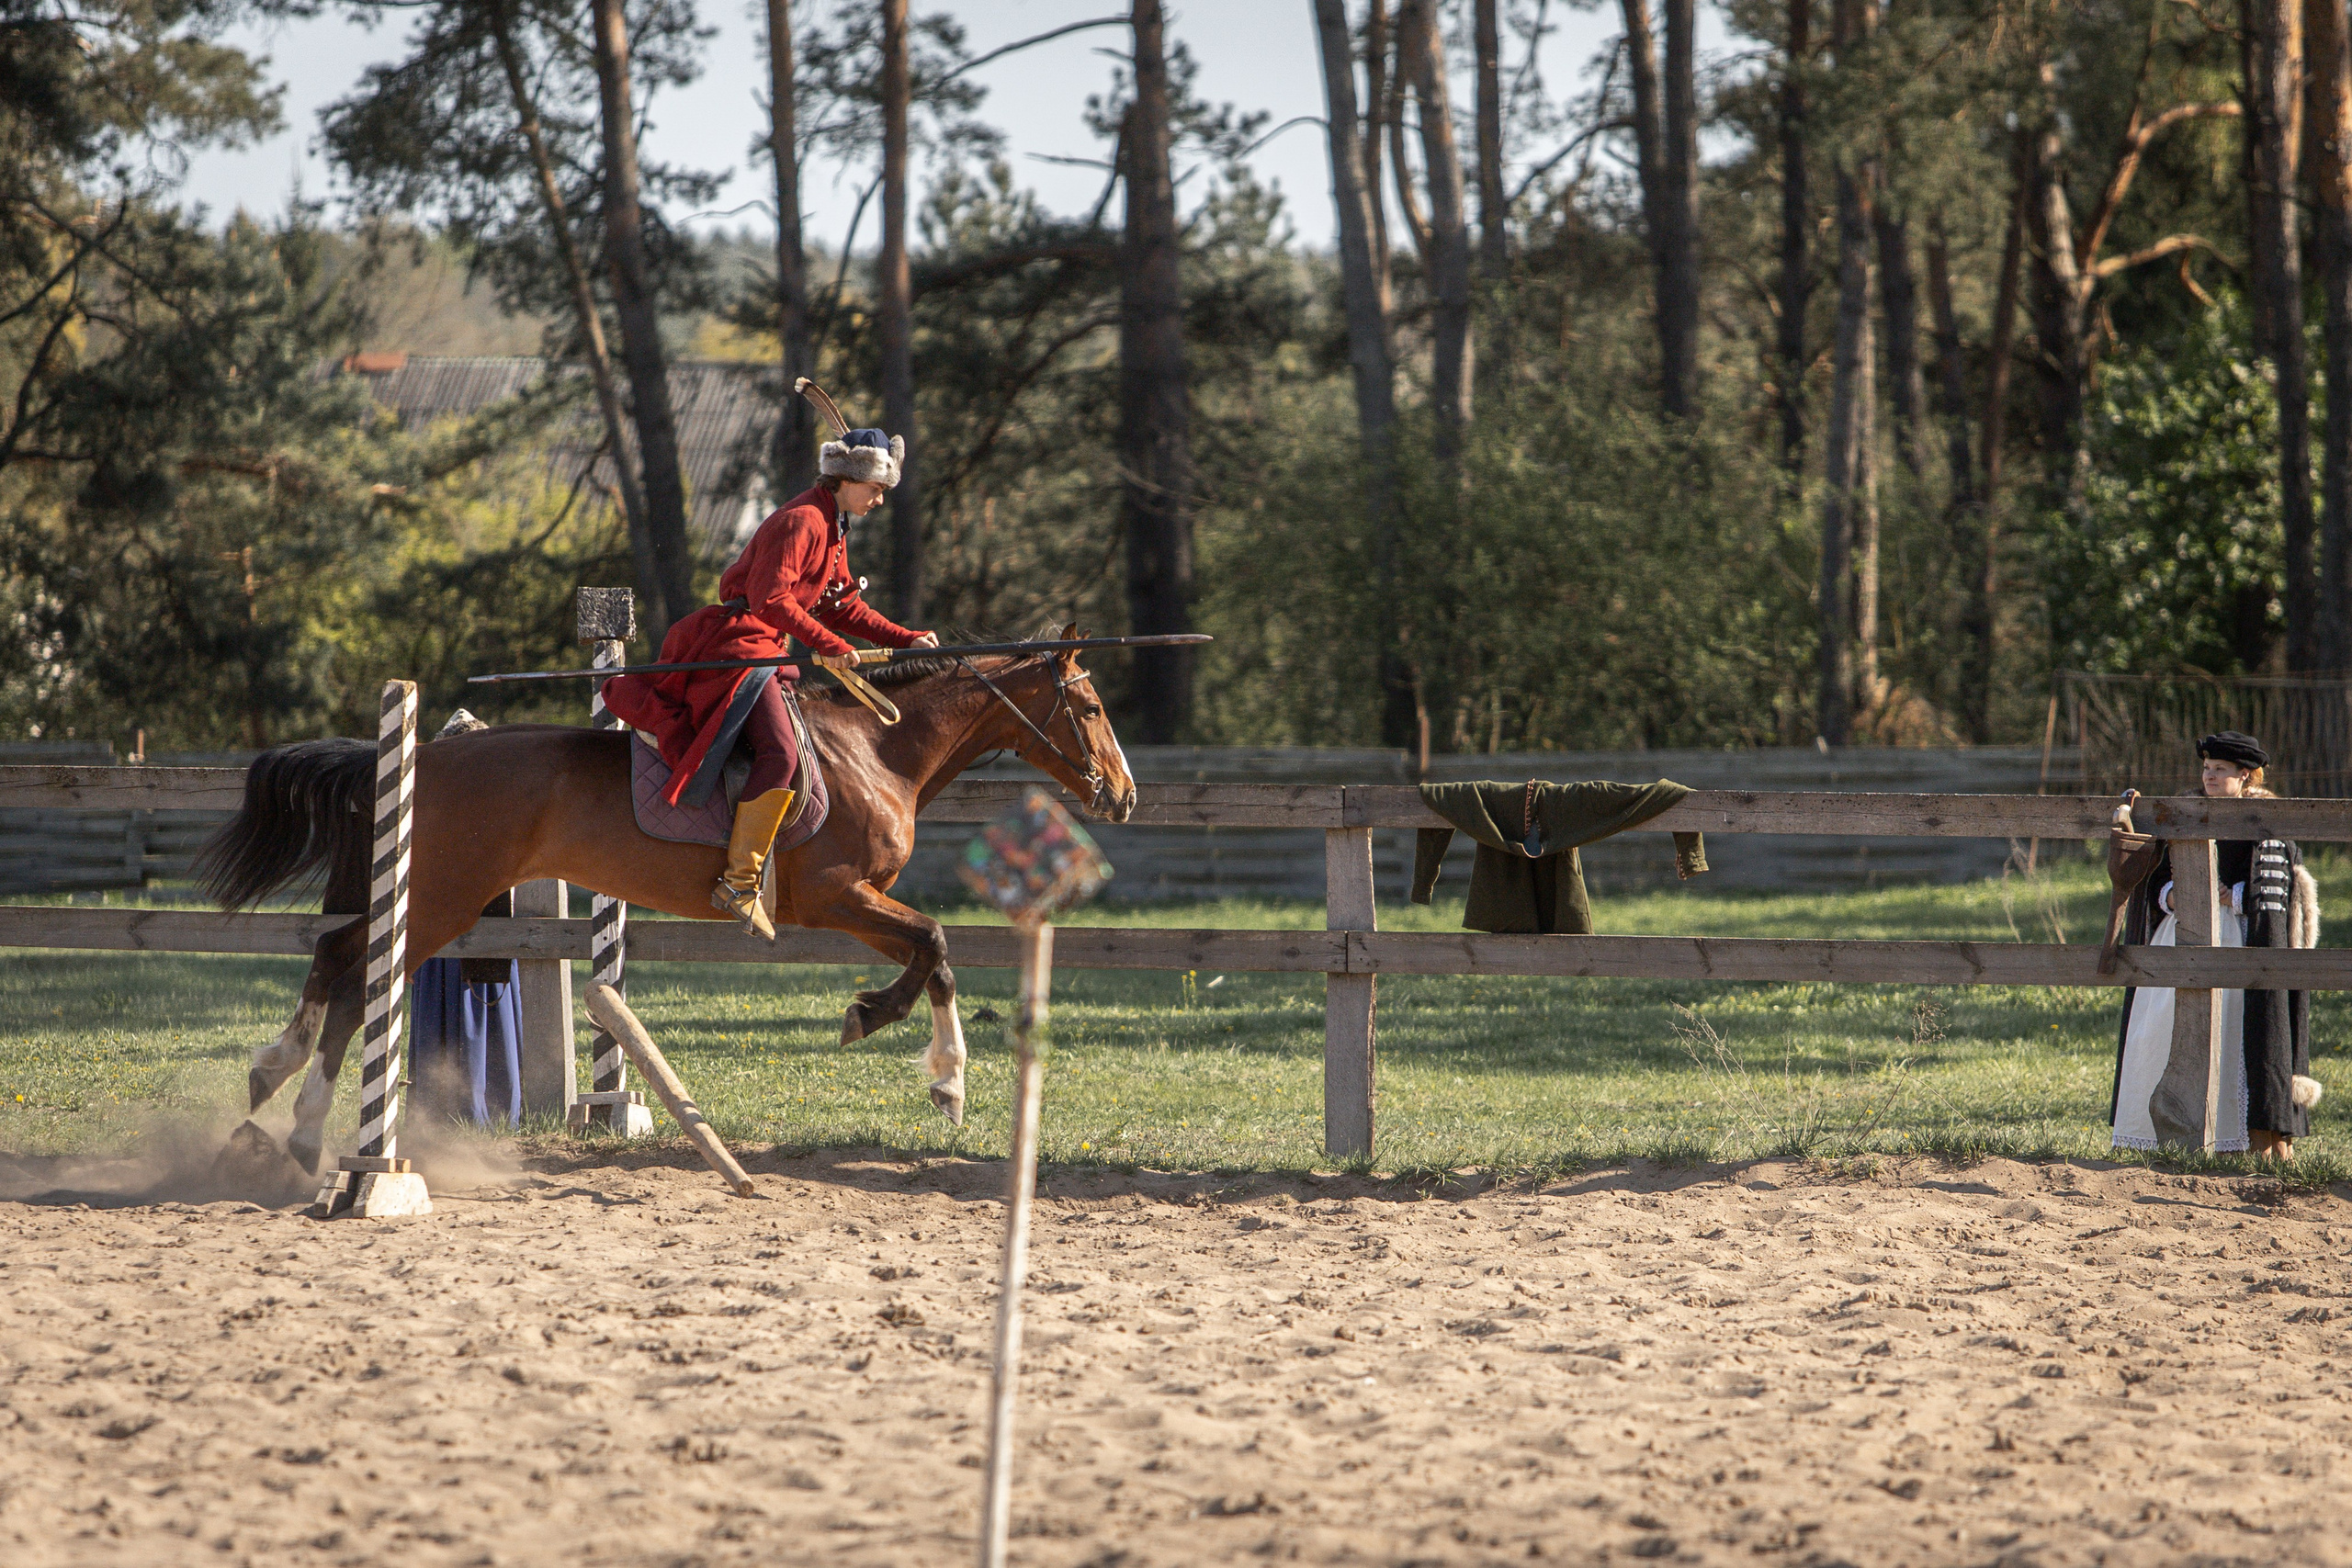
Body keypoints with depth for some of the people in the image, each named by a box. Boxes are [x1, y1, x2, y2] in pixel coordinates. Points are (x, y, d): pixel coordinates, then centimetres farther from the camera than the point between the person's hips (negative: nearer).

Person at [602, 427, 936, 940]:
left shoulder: (832, 529, 19)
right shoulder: (800, 522, -14)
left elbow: (843, 607, 23)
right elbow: (771, 598, -23)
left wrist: (906, 640, 14)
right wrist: (826, 645, -25)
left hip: (764, 647, 10)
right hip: (741, 643, -10)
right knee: (779, 752, -24)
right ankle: (739, 882, -25)